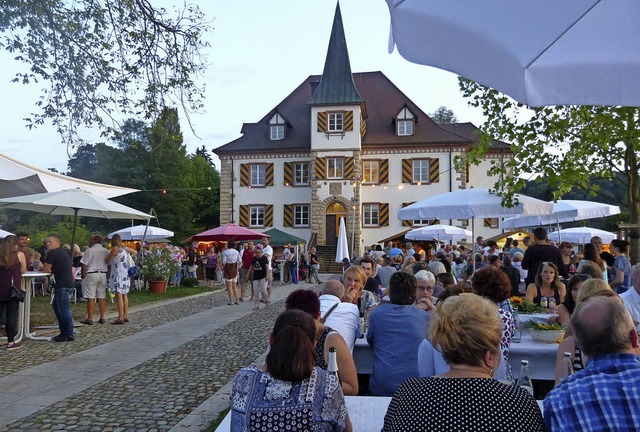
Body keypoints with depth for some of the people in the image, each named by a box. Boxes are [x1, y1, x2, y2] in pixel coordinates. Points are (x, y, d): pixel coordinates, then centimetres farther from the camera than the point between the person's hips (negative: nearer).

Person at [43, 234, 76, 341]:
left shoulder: (52, 253, -9)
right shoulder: (65, 252, 17)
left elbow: (46, 270, -6)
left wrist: (52, 269, 14)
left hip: (63, 285, -10)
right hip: (69, 283, 10)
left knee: (64, 309, -6)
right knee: (56, 306, 20)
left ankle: (69, 335, -2)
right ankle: (64, 331, 24)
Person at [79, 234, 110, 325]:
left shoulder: (89, 250, -9)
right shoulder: (106, 251, 6)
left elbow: (84, 265, -9)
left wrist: (83, 275, 4)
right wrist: (107, 275, 18)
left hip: (91, 274, -5)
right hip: (103, 275, 5)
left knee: (90, 298, -1)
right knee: (102, 297, 9)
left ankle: (90, 319, 2)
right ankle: (103, 318, 12)